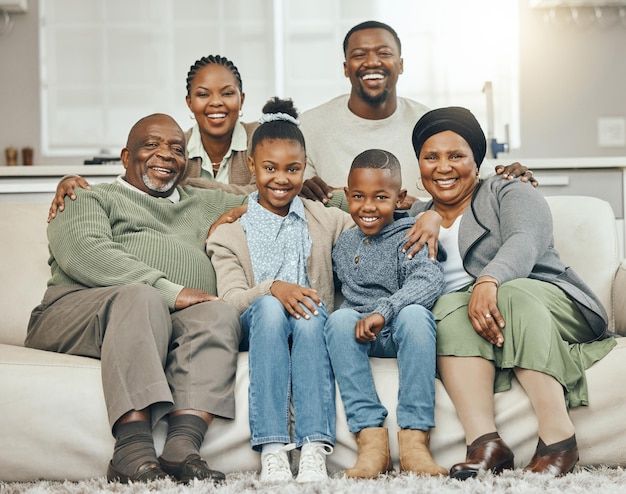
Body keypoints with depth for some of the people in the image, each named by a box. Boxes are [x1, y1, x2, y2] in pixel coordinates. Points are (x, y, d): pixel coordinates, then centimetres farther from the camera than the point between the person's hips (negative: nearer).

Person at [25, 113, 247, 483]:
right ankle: (133, 451, -46)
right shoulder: (96, 199, 18)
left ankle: (183, 446, -46)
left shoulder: (206, 205, 34)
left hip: (170, 327, 4)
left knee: (220, 314, -29)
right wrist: (169, 290, -14)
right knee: (142, 298, -36)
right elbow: (83, 253, -4)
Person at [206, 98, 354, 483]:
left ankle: (315, 450, -47)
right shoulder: (230, 231, 9)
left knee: (311, 316, -35)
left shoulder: (325, 220, 17)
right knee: (268, 308, -36)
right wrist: (272, 288, -25)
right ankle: (272, 451, -44)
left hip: (311, 324, 1)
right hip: (258, 326, -1)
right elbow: (231, 299, -4)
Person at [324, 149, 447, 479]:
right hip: (359, 334, 3)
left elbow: (429, 280, -21)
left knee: (414, 314, -35)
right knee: (339, 319, -28)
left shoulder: (406, 237, -2)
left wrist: (382, 311, -33)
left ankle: (414, 439, -37)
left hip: (401, 333, -3)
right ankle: (371, 439, -35)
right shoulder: (344, 243, 14)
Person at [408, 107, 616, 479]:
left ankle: (558, 434, -40)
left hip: (543, 300, -2)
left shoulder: (510, 194, 7)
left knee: (512, 295, -36)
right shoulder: (413, 217, 22)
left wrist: (488, 281, -35)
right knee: (451, 307, -31)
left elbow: (523, 243, -14)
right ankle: (484, 441, -45)